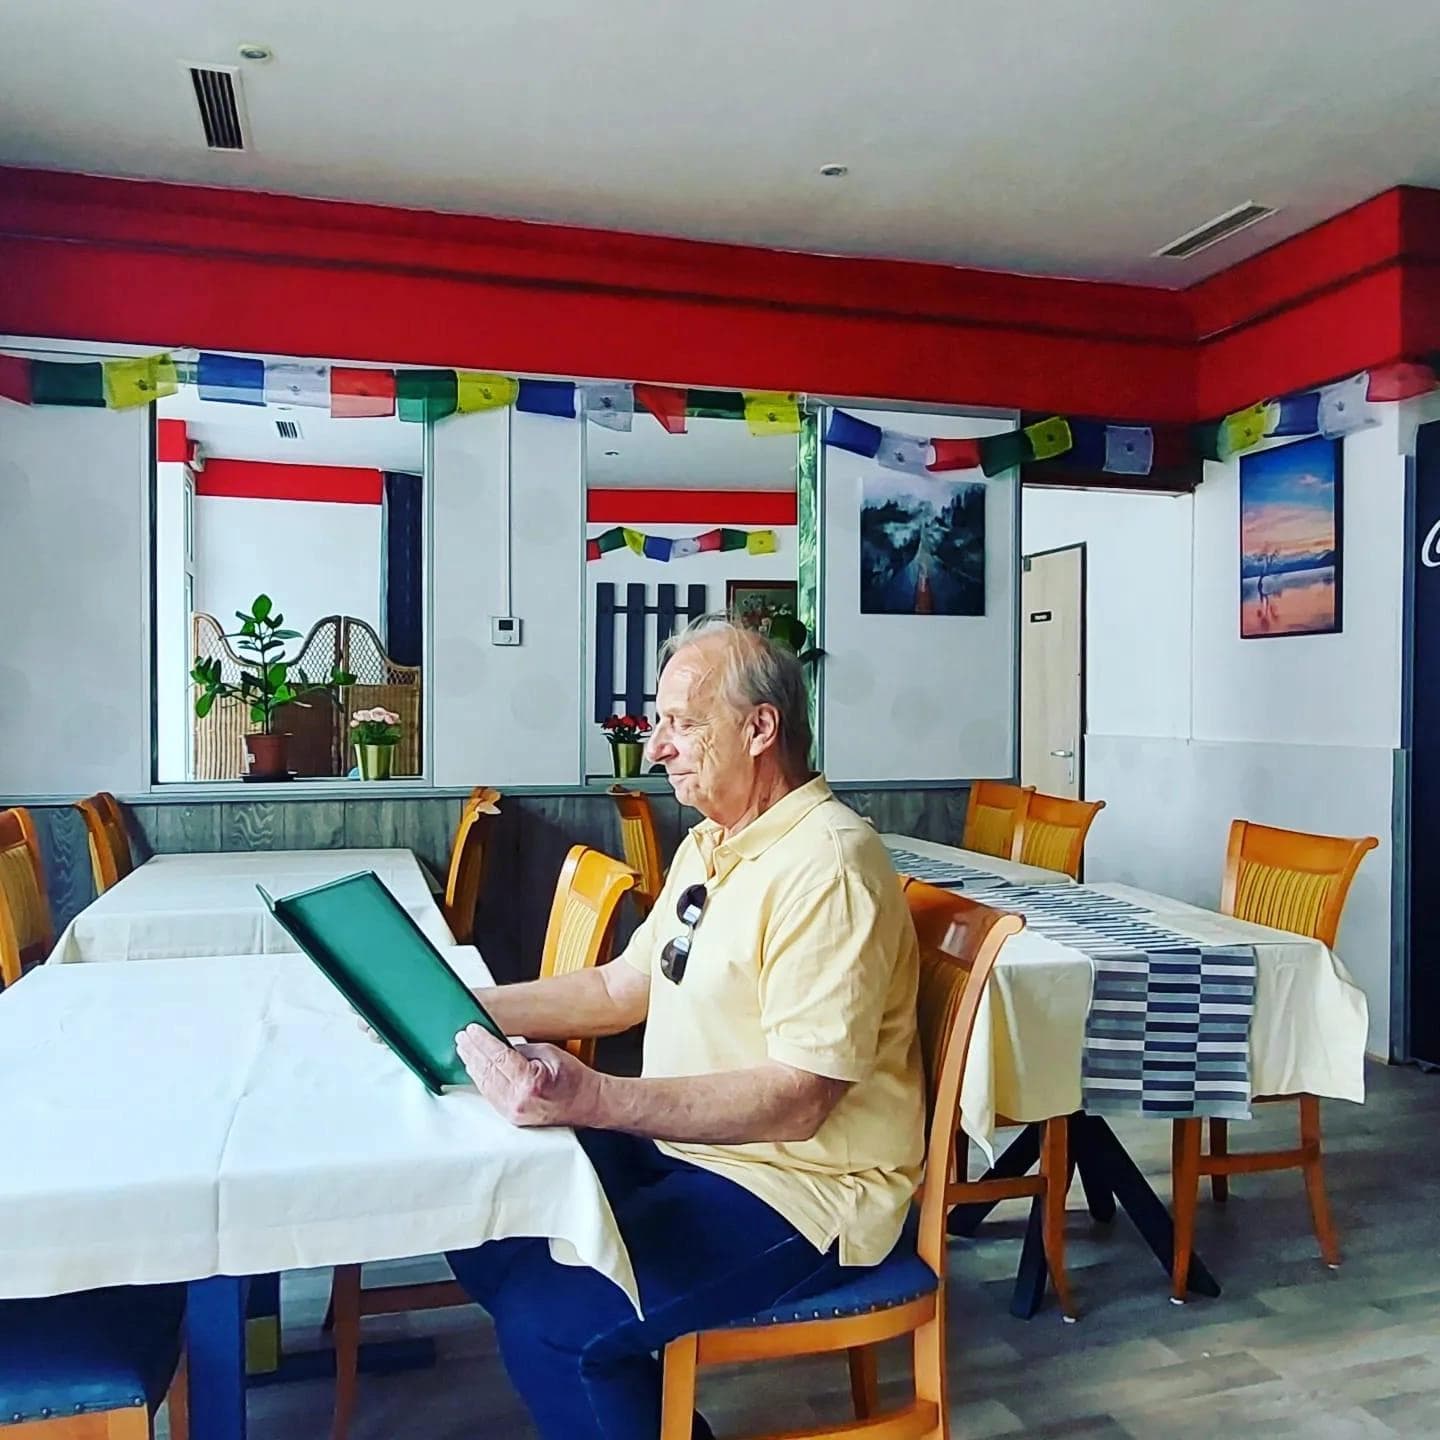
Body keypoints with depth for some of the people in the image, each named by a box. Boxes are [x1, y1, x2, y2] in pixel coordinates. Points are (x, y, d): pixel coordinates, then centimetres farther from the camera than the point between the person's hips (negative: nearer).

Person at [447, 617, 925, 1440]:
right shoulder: (712, 842, 8)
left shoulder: (827, 865, -23)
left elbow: (797, 1102, -28)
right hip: (682, 1147, 9)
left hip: (802, 1191, -9)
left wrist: (595, 1100, -37)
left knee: (548, 1319, -20)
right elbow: (624, 989, 13)